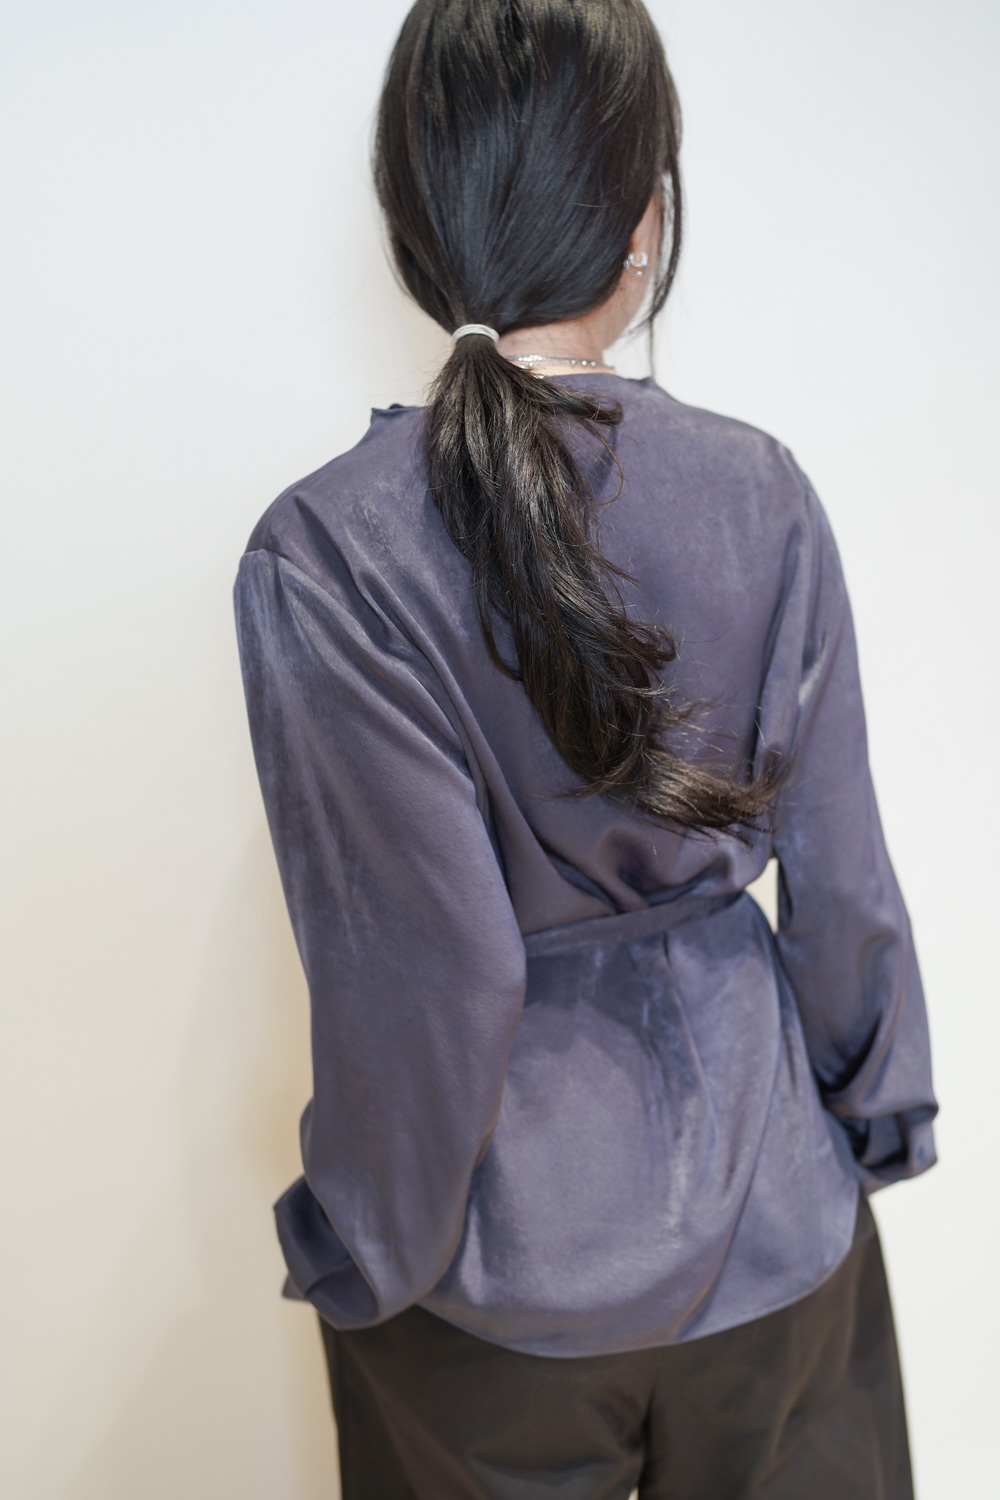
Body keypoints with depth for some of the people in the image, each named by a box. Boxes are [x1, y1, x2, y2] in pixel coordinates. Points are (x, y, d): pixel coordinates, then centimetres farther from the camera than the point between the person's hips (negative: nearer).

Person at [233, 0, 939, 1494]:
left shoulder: (321, 556, -23)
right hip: (769, 1214, 3)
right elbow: (841, 875, -6)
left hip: (508, 1265, -2)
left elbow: (422, 975, -21)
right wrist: (880, 1107, 10)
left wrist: (372, 1248, -4)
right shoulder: (764, 492, -13)